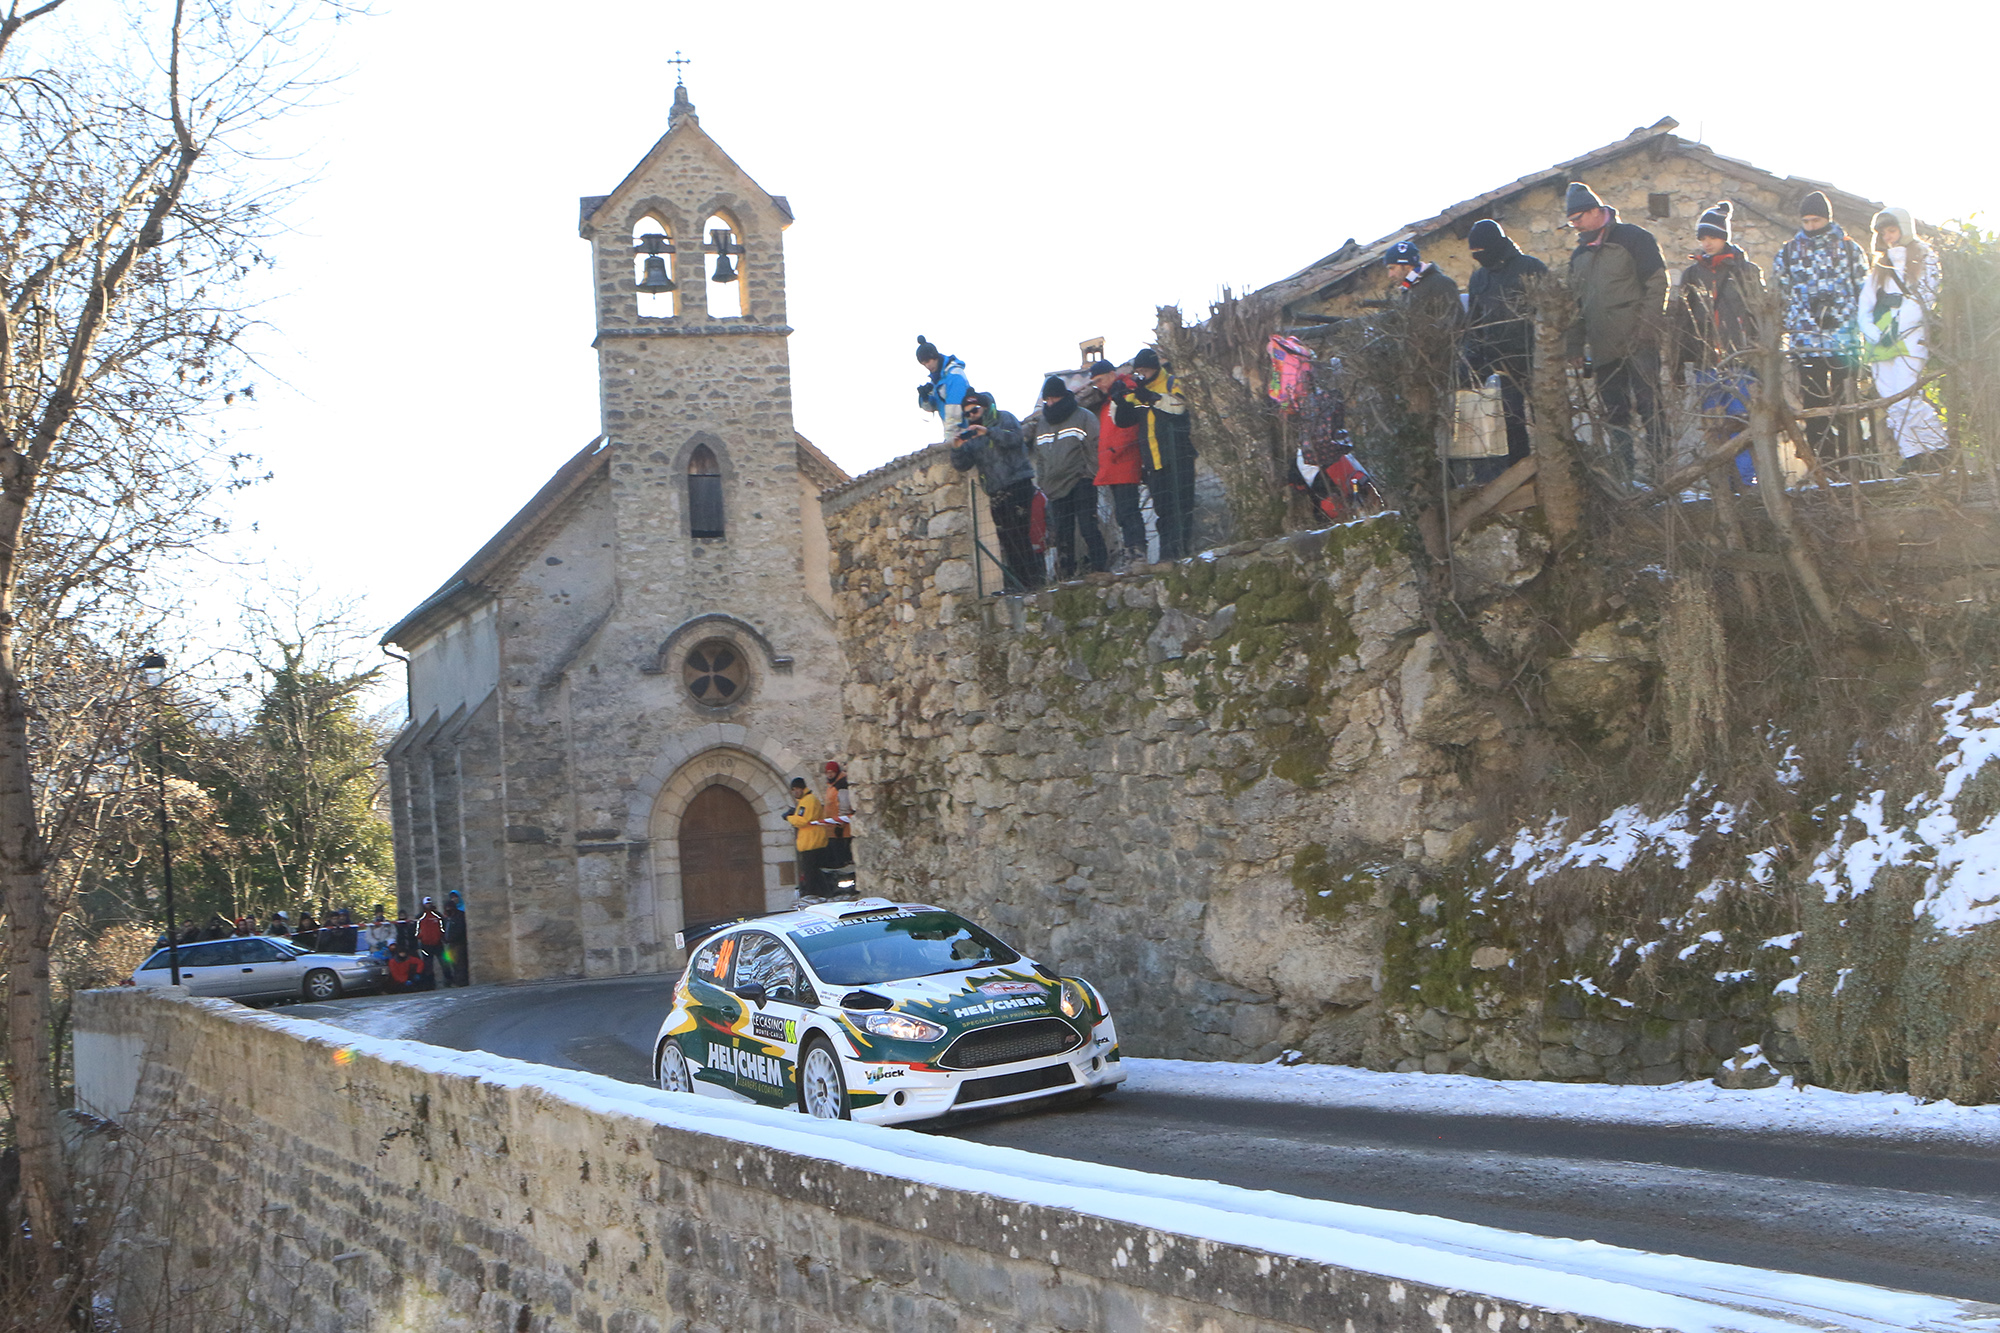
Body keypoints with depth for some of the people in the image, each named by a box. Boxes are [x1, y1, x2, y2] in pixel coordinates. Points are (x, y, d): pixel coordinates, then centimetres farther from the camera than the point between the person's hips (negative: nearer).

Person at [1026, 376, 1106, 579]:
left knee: (1087, 526, -13)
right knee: (1061, 532, 3)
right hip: (1055, 487, 5)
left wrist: (1090, 475, -10)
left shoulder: (1083, 418, 2)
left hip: (1081, 484, -5)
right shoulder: (1039, 424, 18)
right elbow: (1039, 457, 25)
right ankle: (1066, 574, 7)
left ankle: (1099, 567, -11)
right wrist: (1044, 479, 12)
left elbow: (1095, 448, -3)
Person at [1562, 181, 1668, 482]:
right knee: (1615, 415, 5)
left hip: (1637, 345, -7)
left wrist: (1645, 328, -15)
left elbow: (1657, 284, -6)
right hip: (1603, 351, 7)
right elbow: (1577, 304, 22)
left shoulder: (1633, 238, -1)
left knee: (1649, 408, -9)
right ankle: (1627, 472, 9)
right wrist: (1575, 346, 12)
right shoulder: (1579, 254, 19)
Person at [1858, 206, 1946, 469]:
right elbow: (1864, 306, 15)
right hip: (1879, 344, 5)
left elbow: (1923, 299, -4)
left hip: (1909, 338, -5)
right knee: (1890, 405, -5)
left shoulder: (1925, 260, 9)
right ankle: (1913, 458, -3)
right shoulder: (1879, 267, 25)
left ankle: (1941, 452, -10)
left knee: (1906, 400, -19)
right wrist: (1872, 332, -5)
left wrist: (1896, 329, -14)